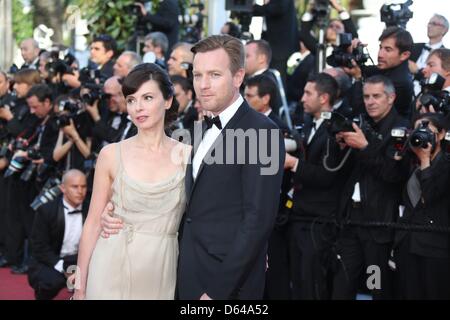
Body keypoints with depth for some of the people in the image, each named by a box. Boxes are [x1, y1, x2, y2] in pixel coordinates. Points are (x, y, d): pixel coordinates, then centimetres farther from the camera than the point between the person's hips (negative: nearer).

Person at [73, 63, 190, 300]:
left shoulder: (187, 155, -1)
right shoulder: (111, 155, -1)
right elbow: (93, 223, 1)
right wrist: (80, 286, 0)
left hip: (161, 275, 0)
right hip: (112, 271, 0)